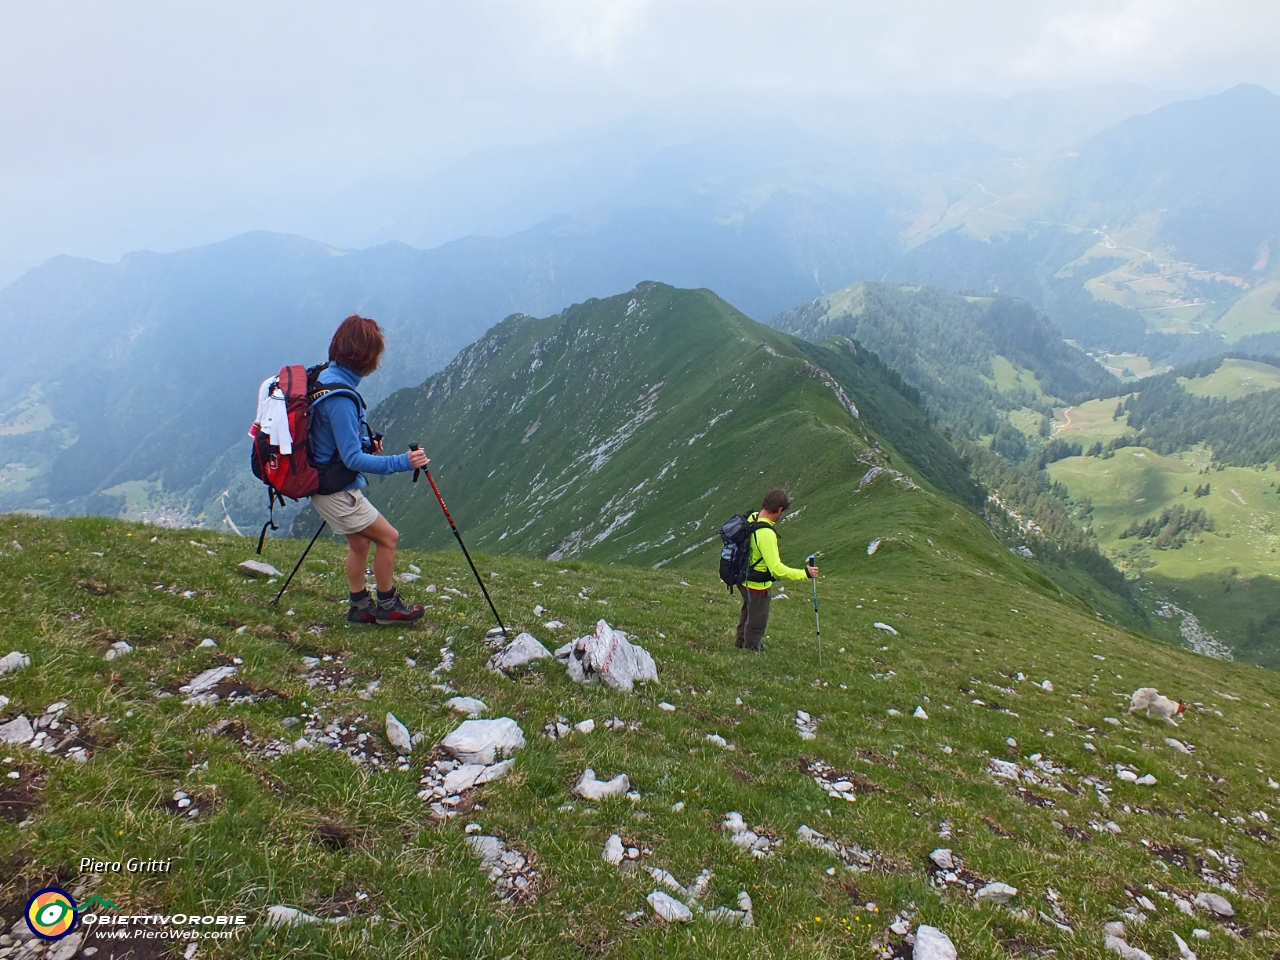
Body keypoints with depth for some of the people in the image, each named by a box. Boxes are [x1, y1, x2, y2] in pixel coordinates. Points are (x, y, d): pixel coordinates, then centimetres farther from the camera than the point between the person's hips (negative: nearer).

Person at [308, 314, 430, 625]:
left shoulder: (324, 378, 2)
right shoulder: (339, 398, -28)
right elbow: (353, 459, -28)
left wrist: (366, 443, 12)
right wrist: (402, 462, -28)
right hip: (336, 490, -9)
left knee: (360, 540, 19)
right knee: (388, 537, 1)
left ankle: (360, 606, 28)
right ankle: (388, 605, 15)